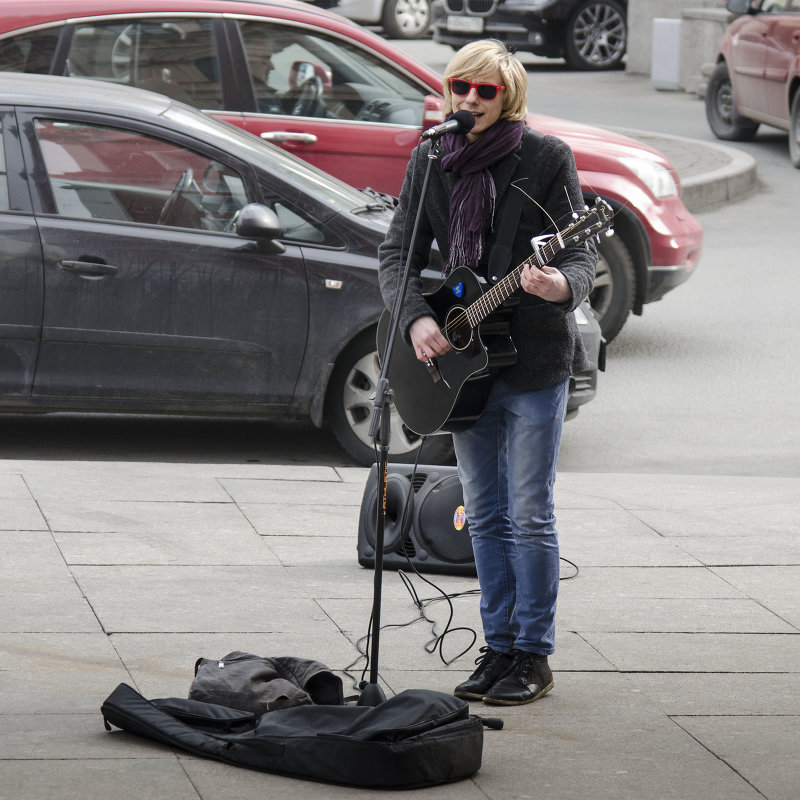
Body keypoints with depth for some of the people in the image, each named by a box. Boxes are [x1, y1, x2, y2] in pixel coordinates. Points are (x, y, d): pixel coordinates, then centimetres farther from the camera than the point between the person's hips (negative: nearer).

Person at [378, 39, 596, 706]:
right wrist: (416, 319, -11)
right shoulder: (430, 160, 5)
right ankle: (499, 648, 20)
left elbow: (582, 251, -10)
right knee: (485, 515, 11)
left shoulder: (546, 157, -8)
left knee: (529, 516, -2)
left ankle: (534, 656, 8)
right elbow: (398, 251, 5)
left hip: (535, 358, -5)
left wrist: (563, 285, -33)